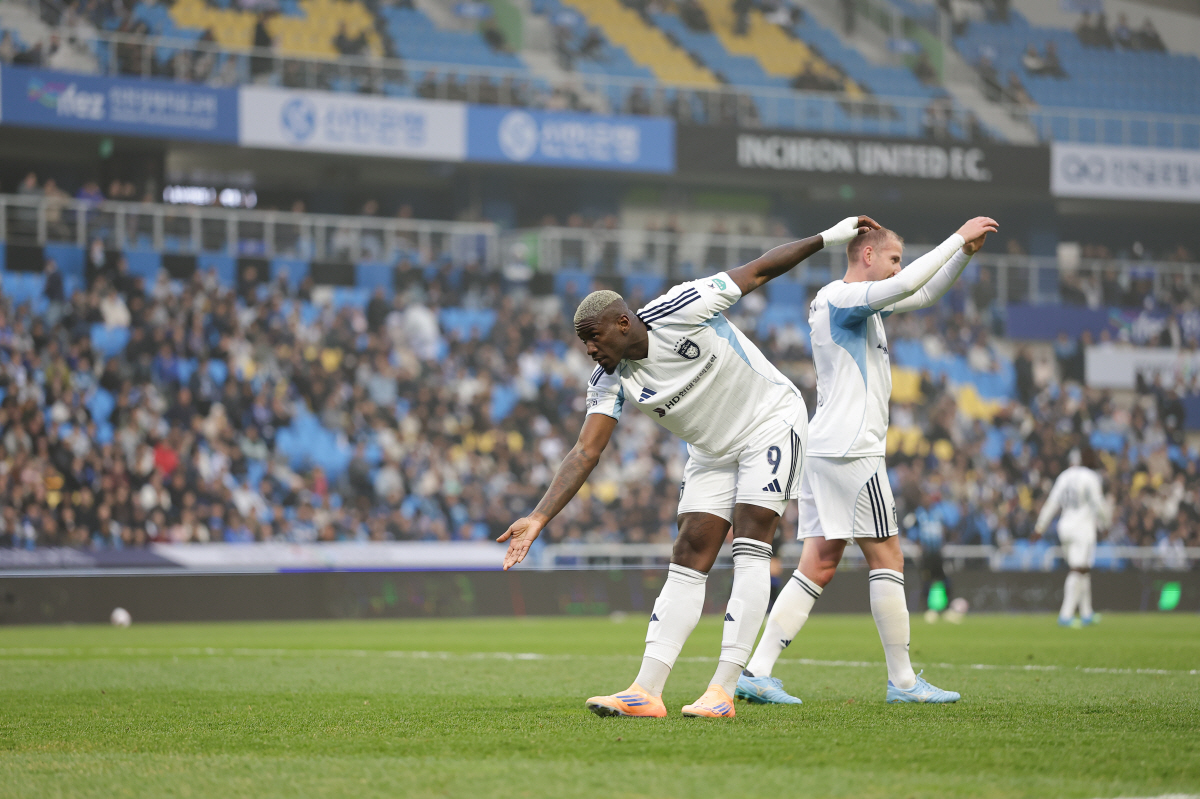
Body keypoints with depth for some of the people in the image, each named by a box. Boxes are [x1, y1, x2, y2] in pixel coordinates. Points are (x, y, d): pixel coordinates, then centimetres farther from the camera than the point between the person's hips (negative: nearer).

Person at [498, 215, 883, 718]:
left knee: (750, 550, -14)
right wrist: (539, 518, -24)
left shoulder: (676, 312, -24)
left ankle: (724, 691, -18)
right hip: (713, 453, 6)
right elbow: (585, 453, -13)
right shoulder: (611, 383, -10)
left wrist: (830, 238, -9)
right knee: (688, 560, -3)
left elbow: (756, 272, -15)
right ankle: (646, 693, -9)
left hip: (772, 422, -6)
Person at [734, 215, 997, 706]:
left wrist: (966, 252, 14)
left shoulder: (860, 302, 20)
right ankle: (902, 680, 2)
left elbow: (924, 294, 29)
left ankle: (757, 671, -3)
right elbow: (906, 285, -26)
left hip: (823, 448, 10)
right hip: (851, 449, -10)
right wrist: (958, 238, -17)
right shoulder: (840, 297, -10)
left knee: (819, 566, 5)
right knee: (887, 559, -3)